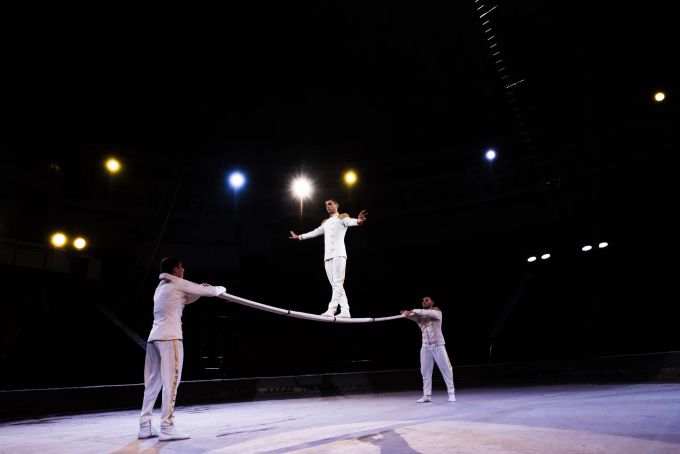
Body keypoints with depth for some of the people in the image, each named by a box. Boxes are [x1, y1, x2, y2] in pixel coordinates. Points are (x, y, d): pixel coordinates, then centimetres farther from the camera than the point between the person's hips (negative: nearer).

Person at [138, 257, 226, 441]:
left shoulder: (161, 287, 23)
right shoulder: (178, 284, -2)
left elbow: (185, 300, 32)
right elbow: (210, 291, 1)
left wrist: (201, 289, 17)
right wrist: (221, 288, 22)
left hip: (154, 338, 9)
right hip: (170, 337, -9)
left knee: (153, 383, 10)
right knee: (170, 382, -7)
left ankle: (145, 426, 13)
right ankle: (167, 427, -8)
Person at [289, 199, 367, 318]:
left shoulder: (342, 217, 8)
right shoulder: (325, 223, 28)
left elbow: (350, 221, -14)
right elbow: (314, 232, 39)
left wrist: (358, 221, -38)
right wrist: (299, 237, 47)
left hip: (339, 254, -7)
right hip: (327, 256, 7)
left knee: (338, 283, -15)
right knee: (335, 286, -2)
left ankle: (331, 310, -26)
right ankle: (345, 311, -4)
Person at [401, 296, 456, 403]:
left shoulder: (437, 312, -1)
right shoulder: (420, 315, 12)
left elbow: (429, 312, -23)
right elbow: (412, 316, -9)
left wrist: (413, 311, -29)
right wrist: (406, 313, -33)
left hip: (438, 345, -4)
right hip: (425, 346, 4)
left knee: (446, 368, -1)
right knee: (425, 371, 5)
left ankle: (451, 393, 9)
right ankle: (427, 395, 12)